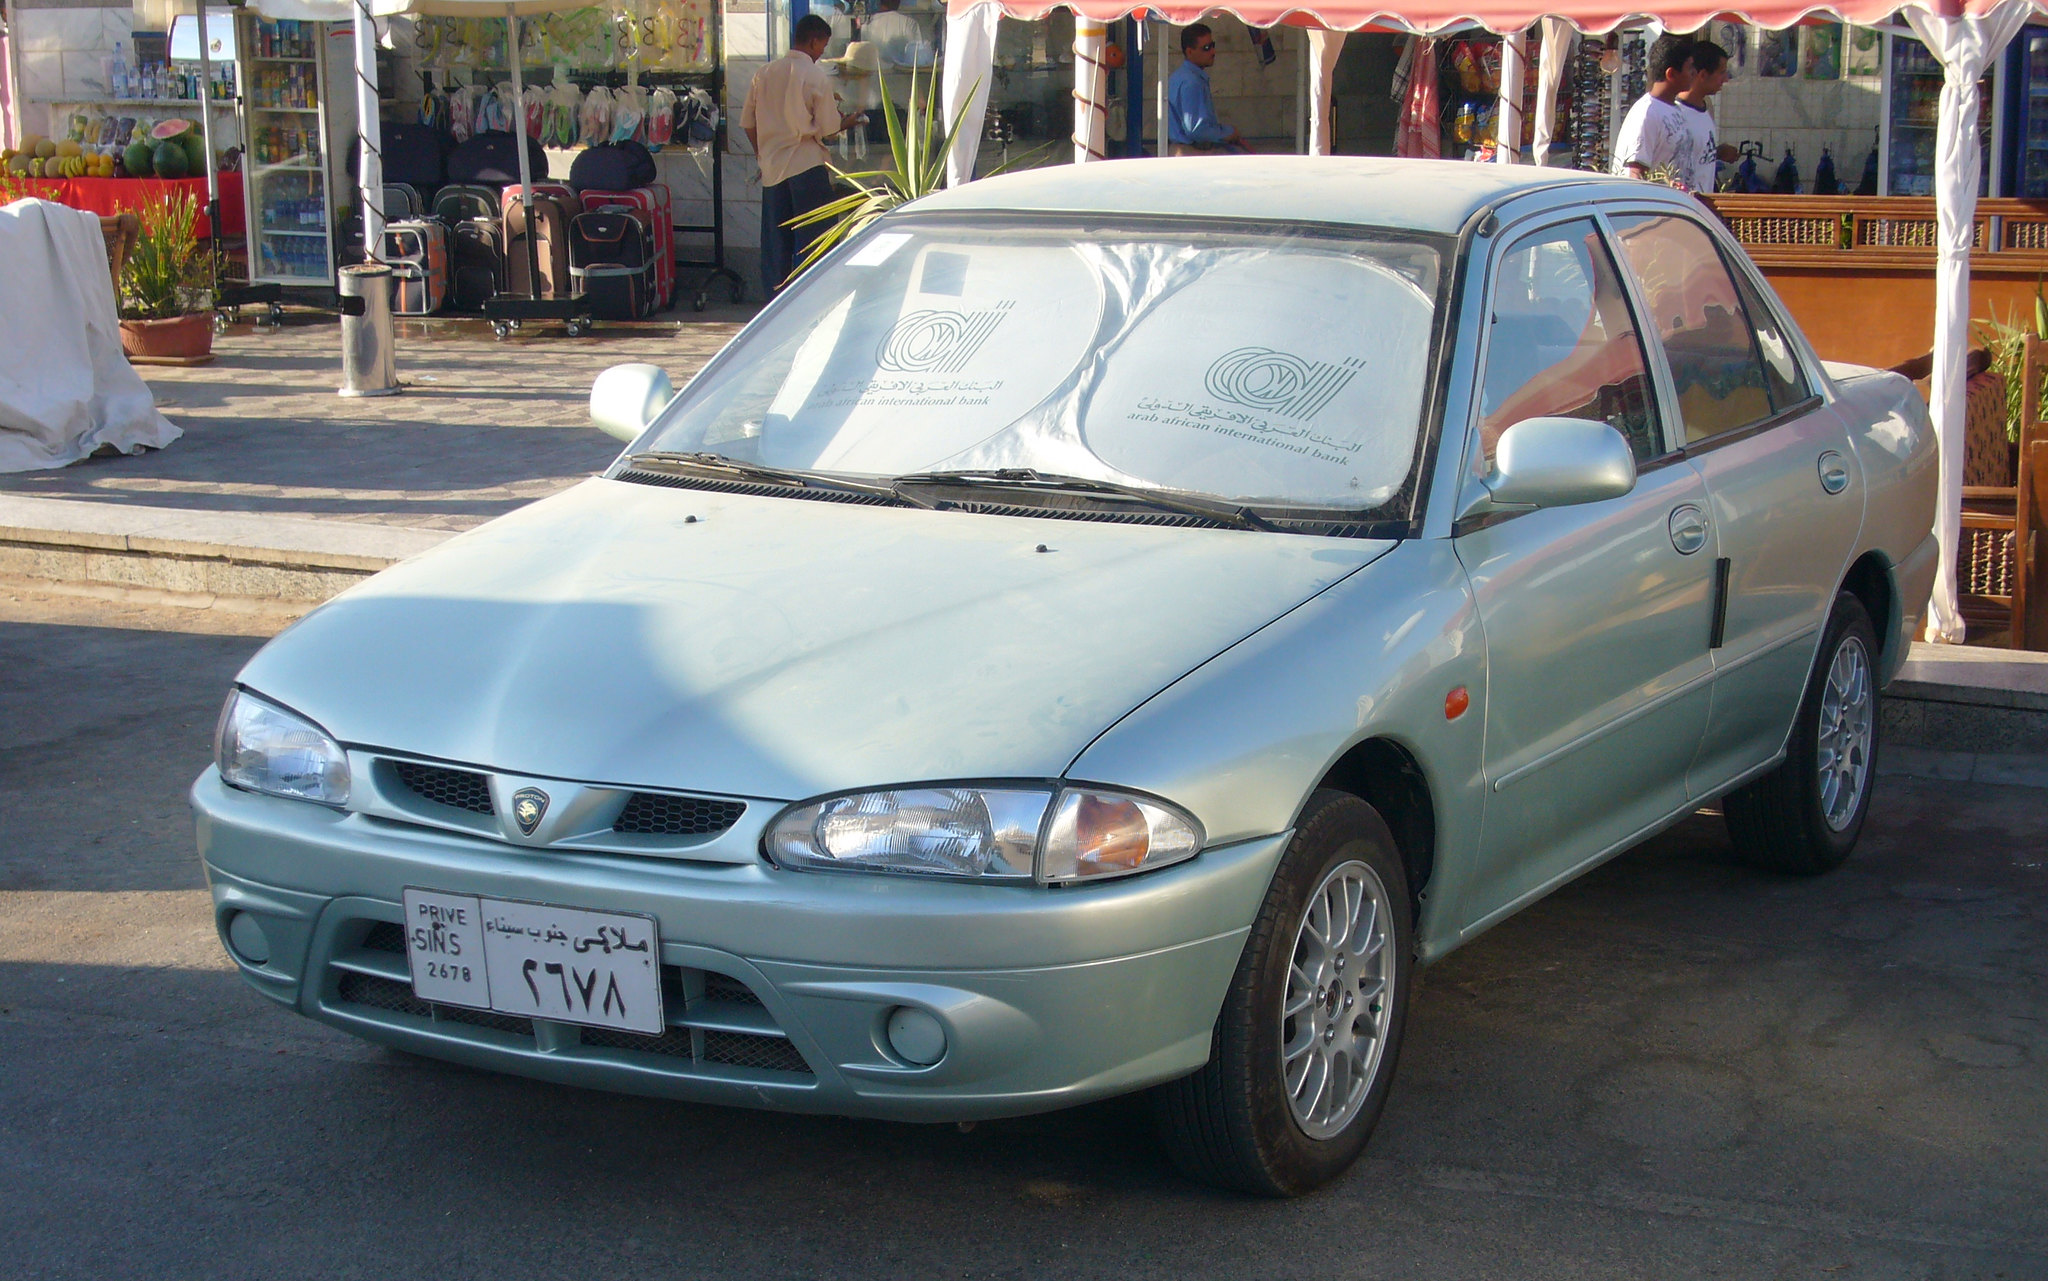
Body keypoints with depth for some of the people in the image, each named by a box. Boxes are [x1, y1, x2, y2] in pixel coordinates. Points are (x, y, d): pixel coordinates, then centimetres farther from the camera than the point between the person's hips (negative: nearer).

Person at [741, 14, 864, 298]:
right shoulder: (817, 78, -8)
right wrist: (847, 121, 13)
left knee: (775, 241, 10)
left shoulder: (764, 74, 5)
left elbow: (748, 122, 9)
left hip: (772, 168, 5)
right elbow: (828, 131, -7)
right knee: (811, 239, 1)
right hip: (807, 166, -5)